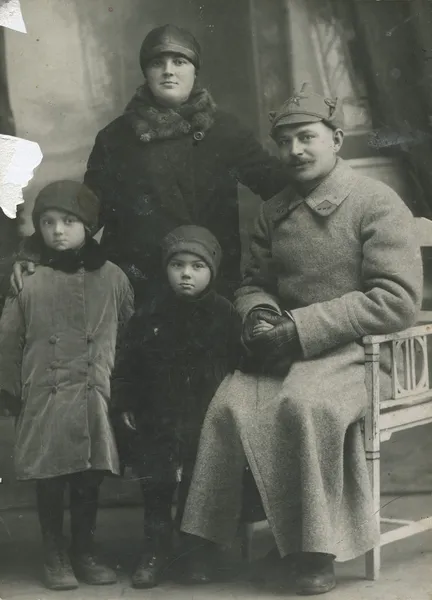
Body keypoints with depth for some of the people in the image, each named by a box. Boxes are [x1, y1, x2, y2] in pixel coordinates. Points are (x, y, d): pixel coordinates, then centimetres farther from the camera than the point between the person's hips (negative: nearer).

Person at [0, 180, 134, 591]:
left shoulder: (113, 279, 3)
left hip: (95, 400, 1)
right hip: (46, 400, -1)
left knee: (90, 480, 9)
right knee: (50, 481, 4)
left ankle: (84, 553, 24)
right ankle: (54, 557, 18)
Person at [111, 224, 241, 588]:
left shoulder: (224, 315, -3)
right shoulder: (151, 314, 1)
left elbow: (237, 364, 0)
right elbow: (127, 363, 5)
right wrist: (125, 404, 1)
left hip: (207, 419, -1)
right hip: (157, 420, 2)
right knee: (156, 489, 7)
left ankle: (198, 552, 18)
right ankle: (155, 551, 18)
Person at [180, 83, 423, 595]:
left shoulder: (377, 203, -5)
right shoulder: (274, 212, 13)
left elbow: (399, 300, -14)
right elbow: (253, 283, 24)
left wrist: (301, 329, -17)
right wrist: (260, 315, -3)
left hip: (357, 350, -5)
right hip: (286, 353, 5)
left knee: (305, 401, -34)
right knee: (231, 404, -23)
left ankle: (317, 551, -19)